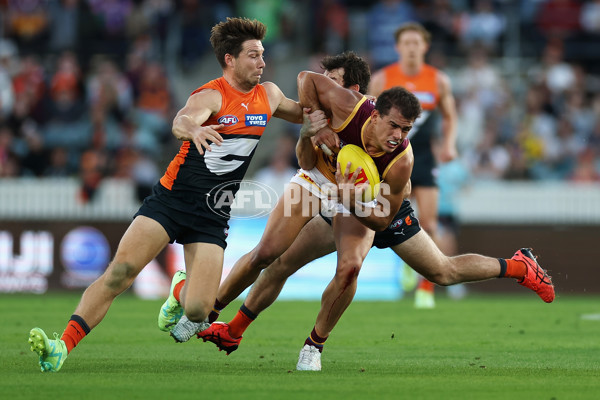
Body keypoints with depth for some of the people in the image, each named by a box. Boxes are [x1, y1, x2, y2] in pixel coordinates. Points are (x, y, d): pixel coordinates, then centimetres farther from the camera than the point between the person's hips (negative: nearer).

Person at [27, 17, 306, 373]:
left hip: (212, 216, 4)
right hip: (173, 197, -4)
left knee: (198, 310, -11)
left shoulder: (268, 95, 7)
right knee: (120, 270, -21)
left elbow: (300, 113, 29)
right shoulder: (211, 96, -12)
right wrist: (194, 129, -58)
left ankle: (181, 290, 27)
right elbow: (181, 121, -34)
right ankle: (63, 347, -20)